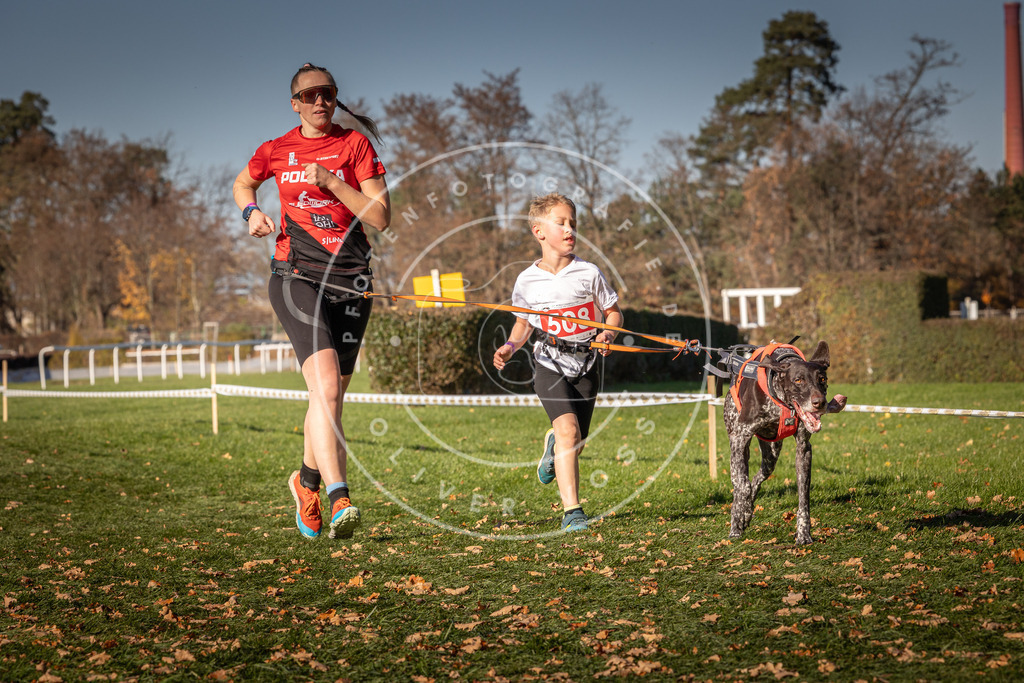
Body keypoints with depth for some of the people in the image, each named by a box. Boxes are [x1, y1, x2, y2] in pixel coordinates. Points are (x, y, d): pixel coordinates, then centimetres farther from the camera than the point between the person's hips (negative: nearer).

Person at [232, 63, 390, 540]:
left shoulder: (355, 144, 2)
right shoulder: (275, 151, 6)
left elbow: (380, 218, -6)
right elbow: (242, 184, 28)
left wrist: (330, 181, -15)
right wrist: (252, 211, 7)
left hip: (350, 278, 2)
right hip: (296, 275, -2)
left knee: (332, 394, 9)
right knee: (326, 383, -22)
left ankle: (307, 480, 36)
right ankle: (339, 499, -32)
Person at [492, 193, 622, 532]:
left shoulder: (588, 273, -5)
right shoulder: (527, 281, -2)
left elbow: (614, 312, 6)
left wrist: (608, 333, -14)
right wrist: (510, 346, -4)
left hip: (585, 363, 2)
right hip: (549, 363, -1)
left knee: (575, 441, 8)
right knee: (569, 430, -21)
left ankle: (553, 444, 48)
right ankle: (572, 511, -19)